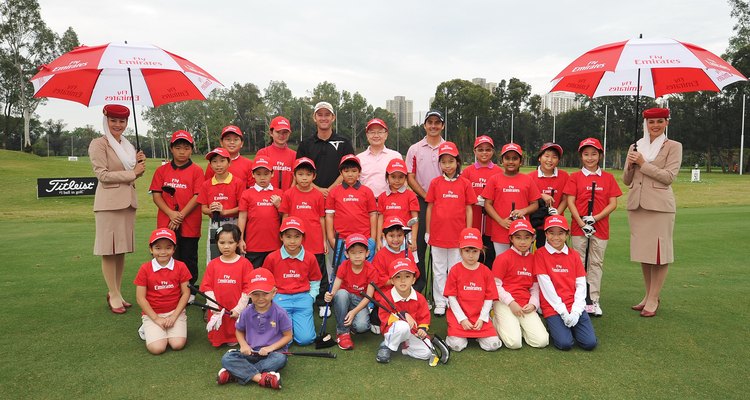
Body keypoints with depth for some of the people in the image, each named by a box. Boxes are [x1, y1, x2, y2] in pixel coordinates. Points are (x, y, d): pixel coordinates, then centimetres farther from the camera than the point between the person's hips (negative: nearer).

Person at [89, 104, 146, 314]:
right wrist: (133, 172, -10)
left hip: (128, 201, 7)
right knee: (109, 251, -1)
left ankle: (116, 293, 19)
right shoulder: (98, 144, -4)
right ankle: (114, 296, 6)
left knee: (122, 249, 10)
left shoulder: (127, 145, 16)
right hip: (109, 202, -7)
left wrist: (139, 163, 1)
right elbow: (103, 174, -12)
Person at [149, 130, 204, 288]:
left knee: (189, 260, 8)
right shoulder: (161, 170, 8)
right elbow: (156, 195, 3)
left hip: (189, 224, -2)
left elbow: (197, 196, -7)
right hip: (166, 224, 2)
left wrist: (181, 215, -14)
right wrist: (171, 214, -12)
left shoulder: (197, 171, 0)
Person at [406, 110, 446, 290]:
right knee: (419, 243, 0)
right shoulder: (414, 149, 7)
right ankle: (418, 283, 12)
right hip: (421, 202, 0)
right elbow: (410, 177, 3)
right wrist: (426, 196, -8)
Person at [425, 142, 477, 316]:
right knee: (439, 271, 10)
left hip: (458, 235, -1)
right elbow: (429, 208, 4)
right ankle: (440, 303, 20)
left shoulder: (465, 184, -2)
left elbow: (468, 210, 2)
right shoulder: (435, 183, 0)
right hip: (437, 234, 1)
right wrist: (428, 232, 3)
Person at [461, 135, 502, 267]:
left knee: (490, 260, 4)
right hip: (472, 224, 0)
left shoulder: (499, 172, 4)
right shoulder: (467, 171, 5)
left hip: (492, 225, 0)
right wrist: (475, 200, -11)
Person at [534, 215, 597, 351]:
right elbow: (546, 286, -10)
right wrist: (563, 311, -13)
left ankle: (569, 326, 15)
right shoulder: (540, 254, -5)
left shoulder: (574, 255, 8)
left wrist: (575, 311, -10)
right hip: (553, 308, -3)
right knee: (565, 343, -21)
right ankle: (554, 326, 10)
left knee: (590, 343, -13)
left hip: (574, 307, 4)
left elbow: (581, 285, 3)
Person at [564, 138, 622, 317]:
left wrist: (595, 218, -12)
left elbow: (613, 203, 1)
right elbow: (570, 202, -4)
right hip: (579, 228, -1)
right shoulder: (575, 177, 2)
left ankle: (593, 301, 15)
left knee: (596, 264, 7)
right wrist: (582, 223, -14)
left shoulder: (608, 177, 6)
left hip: (601, 227, 2)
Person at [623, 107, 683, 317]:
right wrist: (630, 165, -5)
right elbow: (627, 180, 14)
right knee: (643, 251, 11)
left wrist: (643, 164, -11)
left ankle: (653, 299, 7)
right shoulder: (635, 147, 13)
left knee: (659, 252, -1)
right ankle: (648, 295, 23)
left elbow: (669, 176, -9)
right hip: (636, 205, 5)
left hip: (659, 205, -5)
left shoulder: (673, 146, 2)